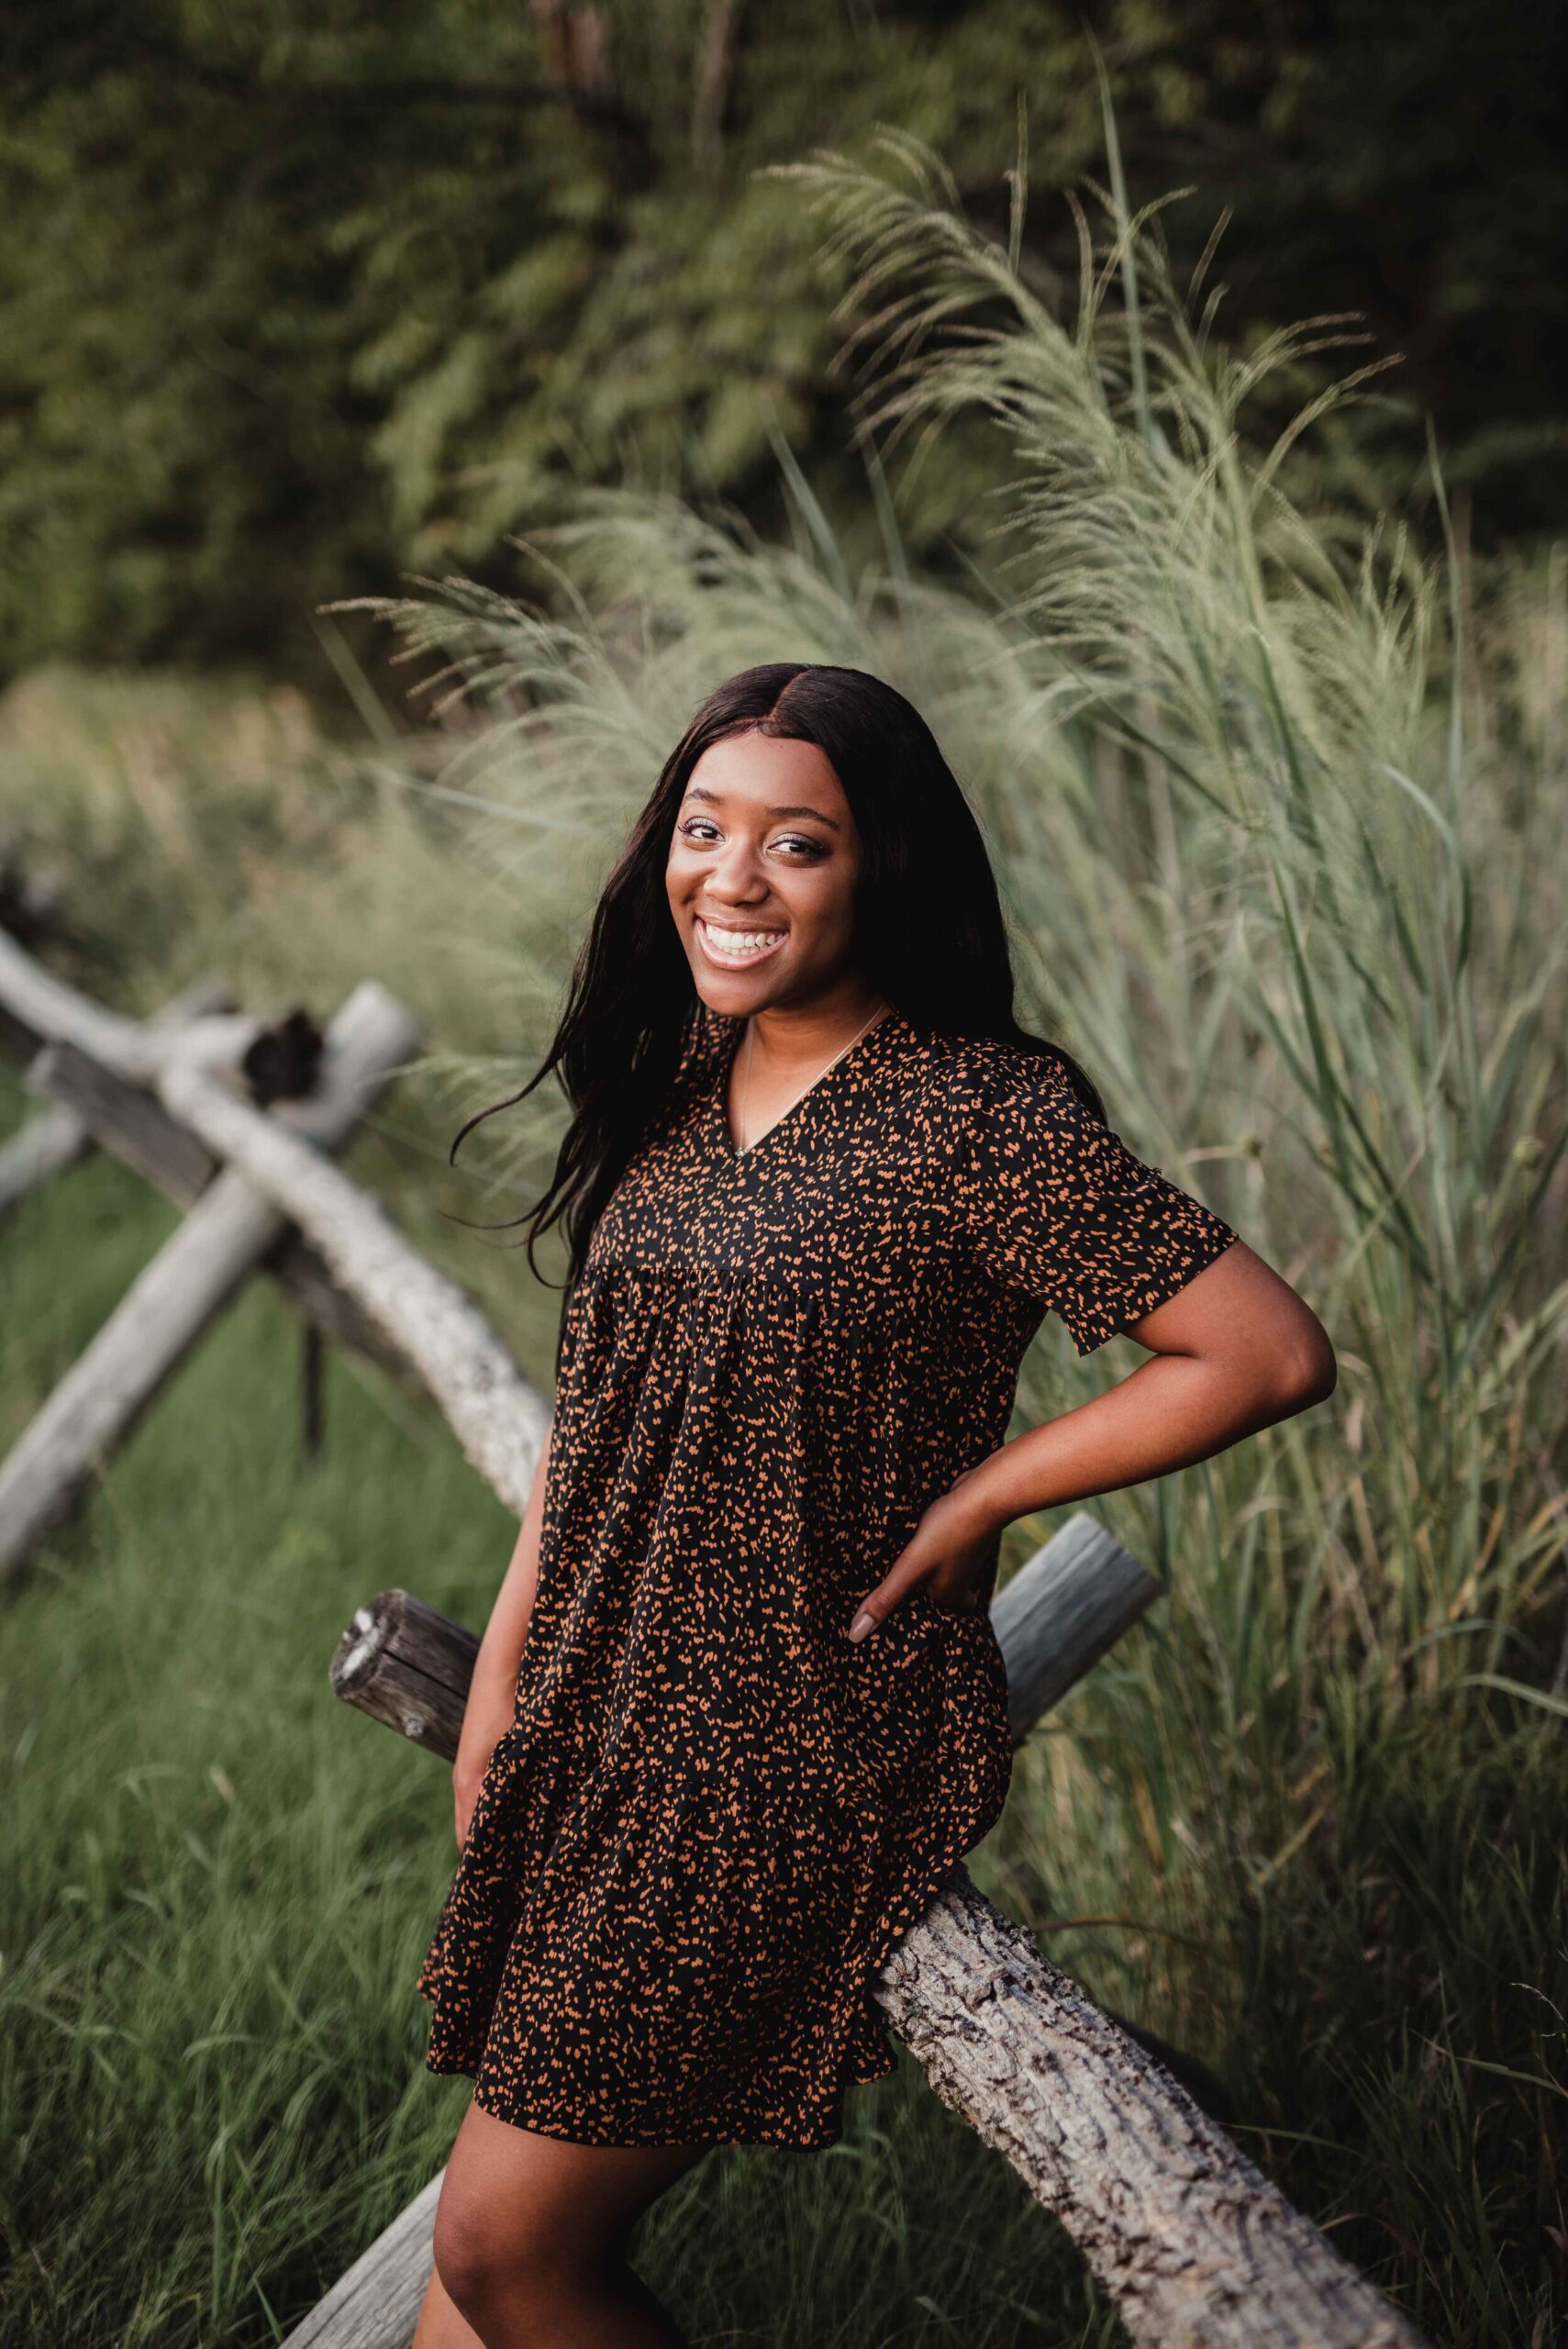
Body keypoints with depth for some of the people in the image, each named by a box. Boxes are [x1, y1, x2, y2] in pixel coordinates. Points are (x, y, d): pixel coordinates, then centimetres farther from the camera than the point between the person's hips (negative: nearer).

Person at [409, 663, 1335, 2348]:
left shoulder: (980, 1117, -15)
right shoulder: (676, 1086, 8)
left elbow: (1271, 1354, -18)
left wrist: (971, 1502, -13)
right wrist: (500, 1678, 13)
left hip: (795, 1759, -7)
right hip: (600, 1729, 7)